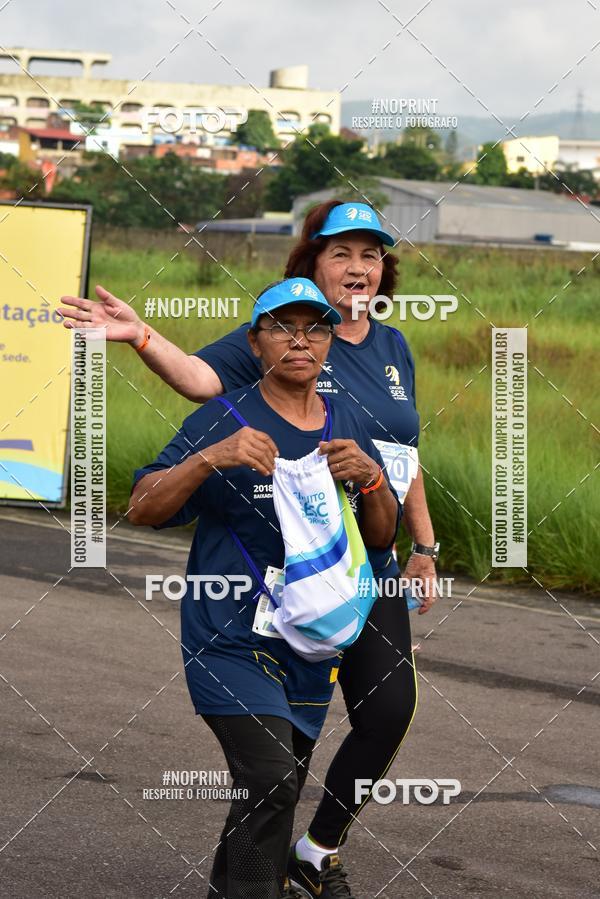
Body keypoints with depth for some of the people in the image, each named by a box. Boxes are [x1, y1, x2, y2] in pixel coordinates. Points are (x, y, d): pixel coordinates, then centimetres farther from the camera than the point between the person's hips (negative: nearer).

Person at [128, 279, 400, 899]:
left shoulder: (346, 427, 10)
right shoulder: (225, 419, -6)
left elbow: (381, 538, 11)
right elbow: (144, 508, -12)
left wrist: (370, 478, -9)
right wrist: (211, 457, -27)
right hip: (231, 634, -6)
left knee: (273, 792, 13)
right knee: (270, 781, -21)